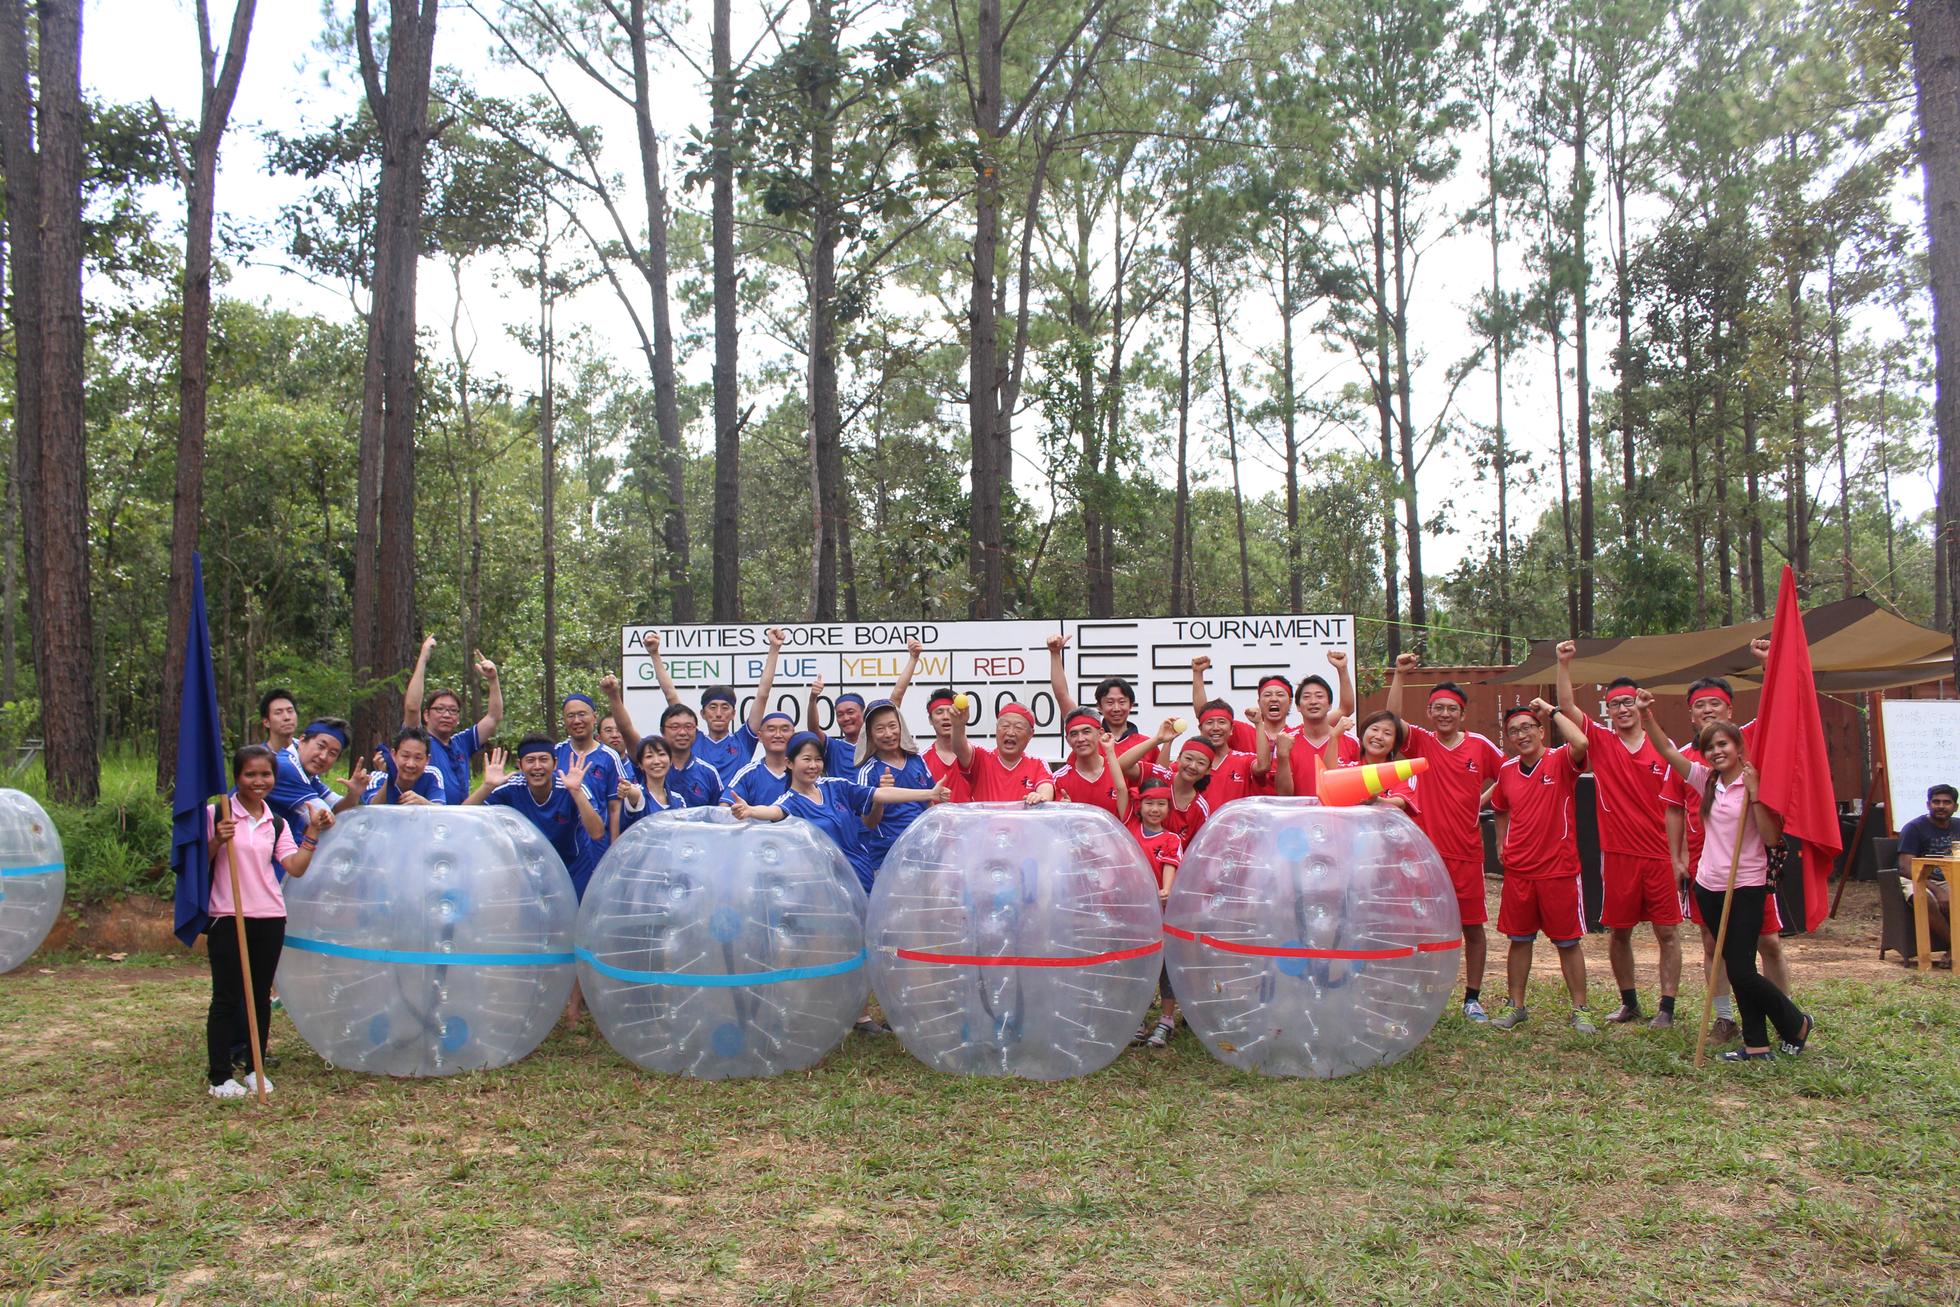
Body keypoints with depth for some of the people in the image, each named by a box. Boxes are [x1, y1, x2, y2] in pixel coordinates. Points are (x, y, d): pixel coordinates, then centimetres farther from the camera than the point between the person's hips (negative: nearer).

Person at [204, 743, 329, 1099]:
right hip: (228, 917, -4)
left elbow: (295, 867, 1)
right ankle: (220, 1076, 8)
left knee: (261, 996, 11)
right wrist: (217, 841, -19)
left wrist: (313, 832, -6)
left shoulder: (277, 824, 10)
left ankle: (256, 1069, 21)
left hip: (270, 918, 4)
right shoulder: (217, 815, -1)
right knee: (226, 998, 0)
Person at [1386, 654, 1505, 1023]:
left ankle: (1473, 998, 19)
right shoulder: (1421, 742, 0)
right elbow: (1393, 718, -18)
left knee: (1473, 926, 7)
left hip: (1468, 852, 1)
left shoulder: (1479, 745, 3)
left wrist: (1484, 799, 4)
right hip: (1426, 850, -1)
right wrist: (1399, 675, -24)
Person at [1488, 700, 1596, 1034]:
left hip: (1559, 868, -4)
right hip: (1518, 869, 4)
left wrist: (1552, 711, -21)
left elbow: (1581, 743, -33)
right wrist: (1501, 844, 11)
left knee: (1568, 941, 5)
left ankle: (1580, 1010, 17)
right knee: (1519, 940, 11)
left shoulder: (1560, 761, -9)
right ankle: (1515, 1006, 22)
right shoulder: (1507, 770, 5)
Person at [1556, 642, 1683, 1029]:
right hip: (1617, 853, 1)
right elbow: (1566, 706, -8)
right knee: (1618, 932, 8)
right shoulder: (1601, 742, 3)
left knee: (1668, 932, 2)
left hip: (1658, 855, -1)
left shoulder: (1663, 749, 2)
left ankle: (1667, 1007, 11)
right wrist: (1564, 664, -19)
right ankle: (1629, 1003, 23)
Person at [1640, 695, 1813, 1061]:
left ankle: (1796, 1024, 17)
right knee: (1735, 971, 10)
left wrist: (1754, 794, -22)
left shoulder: (1754, 785, -9)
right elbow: (1667, 751, 2)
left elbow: (1772, 839, -16)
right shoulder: (1706, 780, 7)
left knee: (1742, 972, -7)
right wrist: (1646, 716, -11)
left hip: (1746, 887, -6)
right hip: (1709, 886, 6)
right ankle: (1756, 1044, 18)